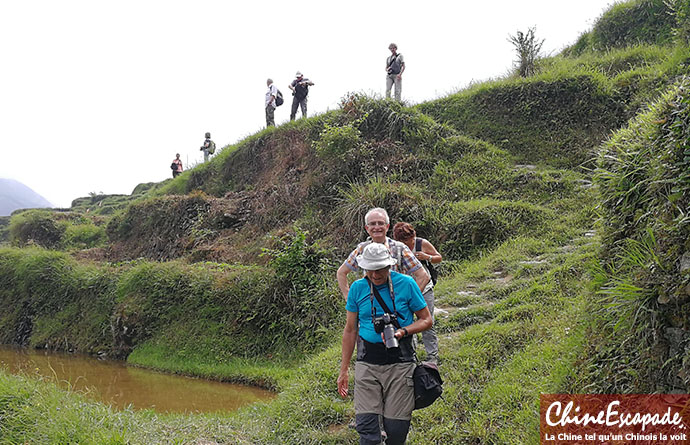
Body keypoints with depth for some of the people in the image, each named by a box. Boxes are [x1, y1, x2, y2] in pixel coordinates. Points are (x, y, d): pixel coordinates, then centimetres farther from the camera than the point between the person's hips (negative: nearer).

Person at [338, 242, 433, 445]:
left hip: (400, 362, -1)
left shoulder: (406, 284, -2)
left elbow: (426, 320, 5)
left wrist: (403, 332, -15)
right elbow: (350, 330, 11)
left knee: (396, 427, 0)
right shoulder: (357, 288, 4)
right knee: (366, 425, -7)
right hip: (367, 362, 1)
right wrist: (344, 370, 11)